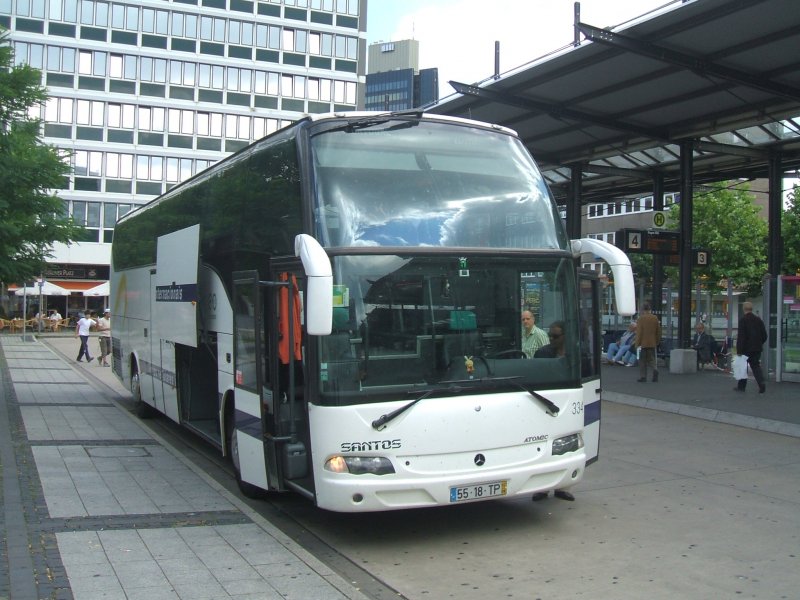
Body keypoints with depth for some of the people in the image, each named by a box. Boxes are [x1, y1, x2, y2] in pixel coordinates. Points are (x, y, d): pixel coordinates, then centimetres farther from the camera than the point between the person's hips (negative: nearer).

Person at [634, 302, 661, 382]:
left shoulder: (641, 318, -11)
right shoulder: (655, 318, 4)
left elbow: (639, 332, -12)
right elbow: (658, 331, 9)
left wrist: (637, 343, -7)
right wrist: (657, 342, 18)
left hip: (643, 343, -4)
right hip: (652, 343, 4)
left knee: (642, 361, 5)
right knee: (651, 359, 13)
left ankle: (643, 377, 5)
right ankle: (655, 369, -15)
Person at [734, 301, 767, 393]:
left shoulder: (743, 320, -13)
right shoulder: (758, 320, 5)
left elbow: (741, 336, -17)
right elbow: (764, 335, 8)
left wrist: (739, 350, -16)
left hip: (746, 348, -5)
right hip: (757, 348, 5)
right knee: (756, 366, 9)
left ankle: (741, 386, 18)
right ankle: (761, 384, -11)